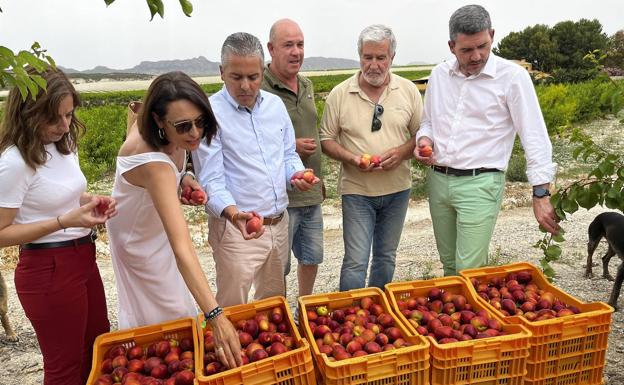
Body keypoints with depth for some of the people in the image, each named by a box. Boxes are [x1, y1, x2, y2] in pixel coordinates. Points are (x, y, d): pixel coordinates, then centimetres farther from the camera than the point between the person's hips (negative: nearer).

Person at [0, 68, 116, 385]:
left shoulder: (64, 143, 3)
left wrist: (92, 201, -2)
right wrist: (64, 222, -26)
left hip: (83, 258, 8)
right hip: (49, 270, -8)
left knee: (99, 350, 21)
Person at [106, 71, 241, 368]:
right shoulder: (154, 165, -45)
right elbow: (182, 248, -53)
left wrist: (182, 178, -9)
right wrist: (215, 316, -58)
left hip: (156, 226, 8)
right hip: (140, 241, -7)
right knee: (170, 311, 7)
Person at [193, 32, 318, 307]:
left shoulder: (275, 104, 6)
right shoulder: (211, 112, -13)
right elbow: (210, 180, -16)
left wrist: (297, 174, -7)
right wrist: (233, 213, -34)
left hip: (279, 222, 6)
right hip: (237, 227, -6)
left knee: (274, 303, 21)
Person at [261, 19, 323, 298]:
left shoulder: (306, 86, 10)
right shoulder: (260, 90, -15)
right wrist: (291, 147, -22)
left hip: (311, 194, 8)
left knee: (312, 257, 20)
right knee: (277, 267, 5)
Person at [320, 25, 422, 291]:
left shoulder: (409, 91, 1)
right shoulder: (339, 94, -4)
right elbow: (326, 139, 0)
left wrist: (402, 151, -15)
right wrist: (350, 157, -19)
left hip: (397, 189, 3)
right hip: (357, 190, -3)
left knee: (386, 257, 17)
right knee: (355, 262, -4)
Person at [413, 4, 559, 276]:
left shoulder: (512, 76, -7)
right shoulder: (439, 74, 7)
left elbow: (535, 139, -8)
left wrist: (541, 194, -13)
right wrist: (424, 139, -3)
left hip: (480, 184, -5)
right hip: (438, 180, 5)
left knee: (468, 271, -8)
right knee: (448, 263, 15)